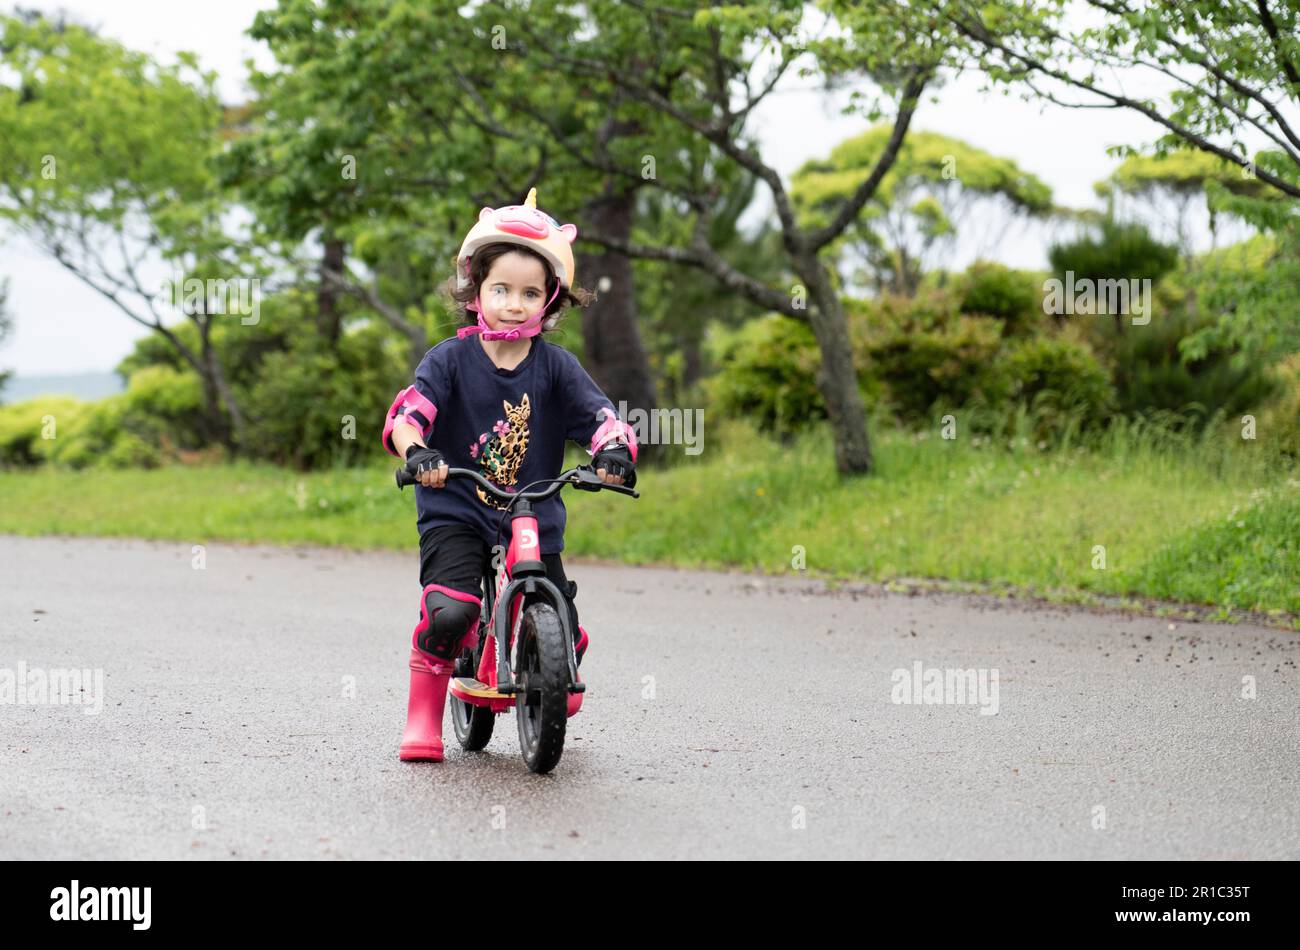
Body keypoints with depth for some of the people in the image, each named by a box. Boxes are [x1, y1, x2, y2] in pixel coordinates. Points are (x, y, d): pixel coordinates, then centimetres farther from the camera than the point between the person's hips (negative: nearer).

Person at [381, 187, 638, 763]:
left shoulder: (556, 367, 2)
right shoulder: (451, 359, -3)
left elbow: (600, 415, -9)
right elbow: (407, 412, -15)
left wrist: (614, 449, -31)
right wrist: (416, 451, -37)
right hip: (455, 511, -2)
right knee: (448, 612, -26)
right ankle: (424, 720, -5)